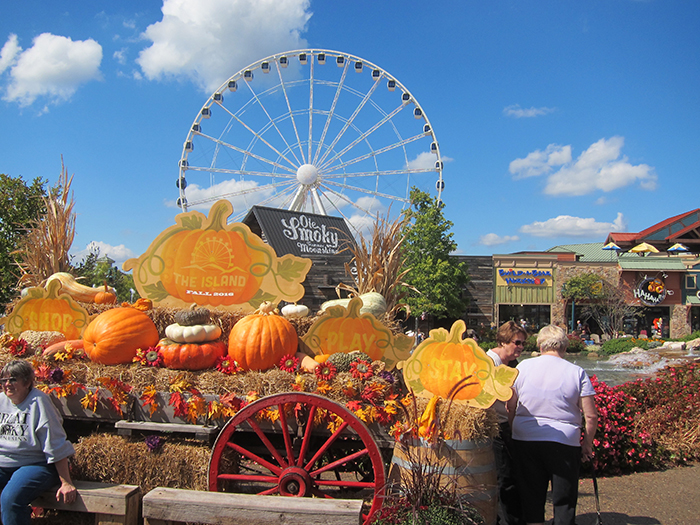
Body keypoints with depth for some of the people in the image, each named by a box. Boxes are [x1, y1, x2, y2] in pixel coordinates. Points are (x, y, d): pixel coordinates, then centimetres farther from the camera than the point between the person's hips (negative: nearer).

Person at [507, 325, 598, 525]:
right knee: (564, 500, 11)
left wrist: (514, 433, 17)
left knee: (531, 496, 14)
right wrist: (587, 444, 9)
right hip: (564, 442, -2)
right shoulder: (576, 372, -6)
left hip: (525, 441, 2)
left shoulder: (523, 367, -2)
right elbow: (591, 416, -6)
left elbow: (510, 407, 4)